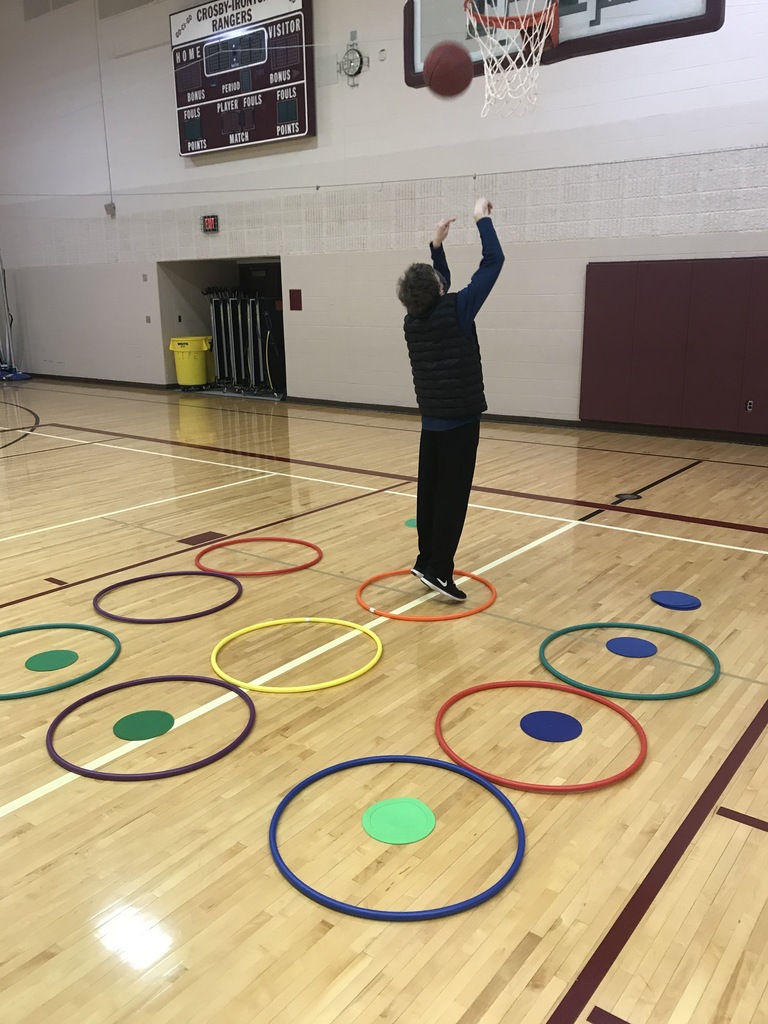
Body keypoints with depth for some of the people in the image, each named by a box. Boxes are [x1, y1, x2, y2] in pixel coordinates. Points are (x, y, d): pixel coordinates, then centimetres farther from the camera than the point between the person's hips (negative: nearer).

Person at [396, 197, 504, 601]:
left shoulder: (413, 319, 5)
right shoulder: (455, 310, -13)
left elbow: (437, 291, 27)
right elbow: (493, 261, -6)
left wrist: (436, 245, 28)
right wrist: (482, 218, 6)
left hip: (431, 419, 7)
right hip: (459, 418, -7)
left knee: (430, 491, 12)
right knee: (453, 494, -5)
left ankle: (426, 560, 19)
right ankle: (438, 570, -5)